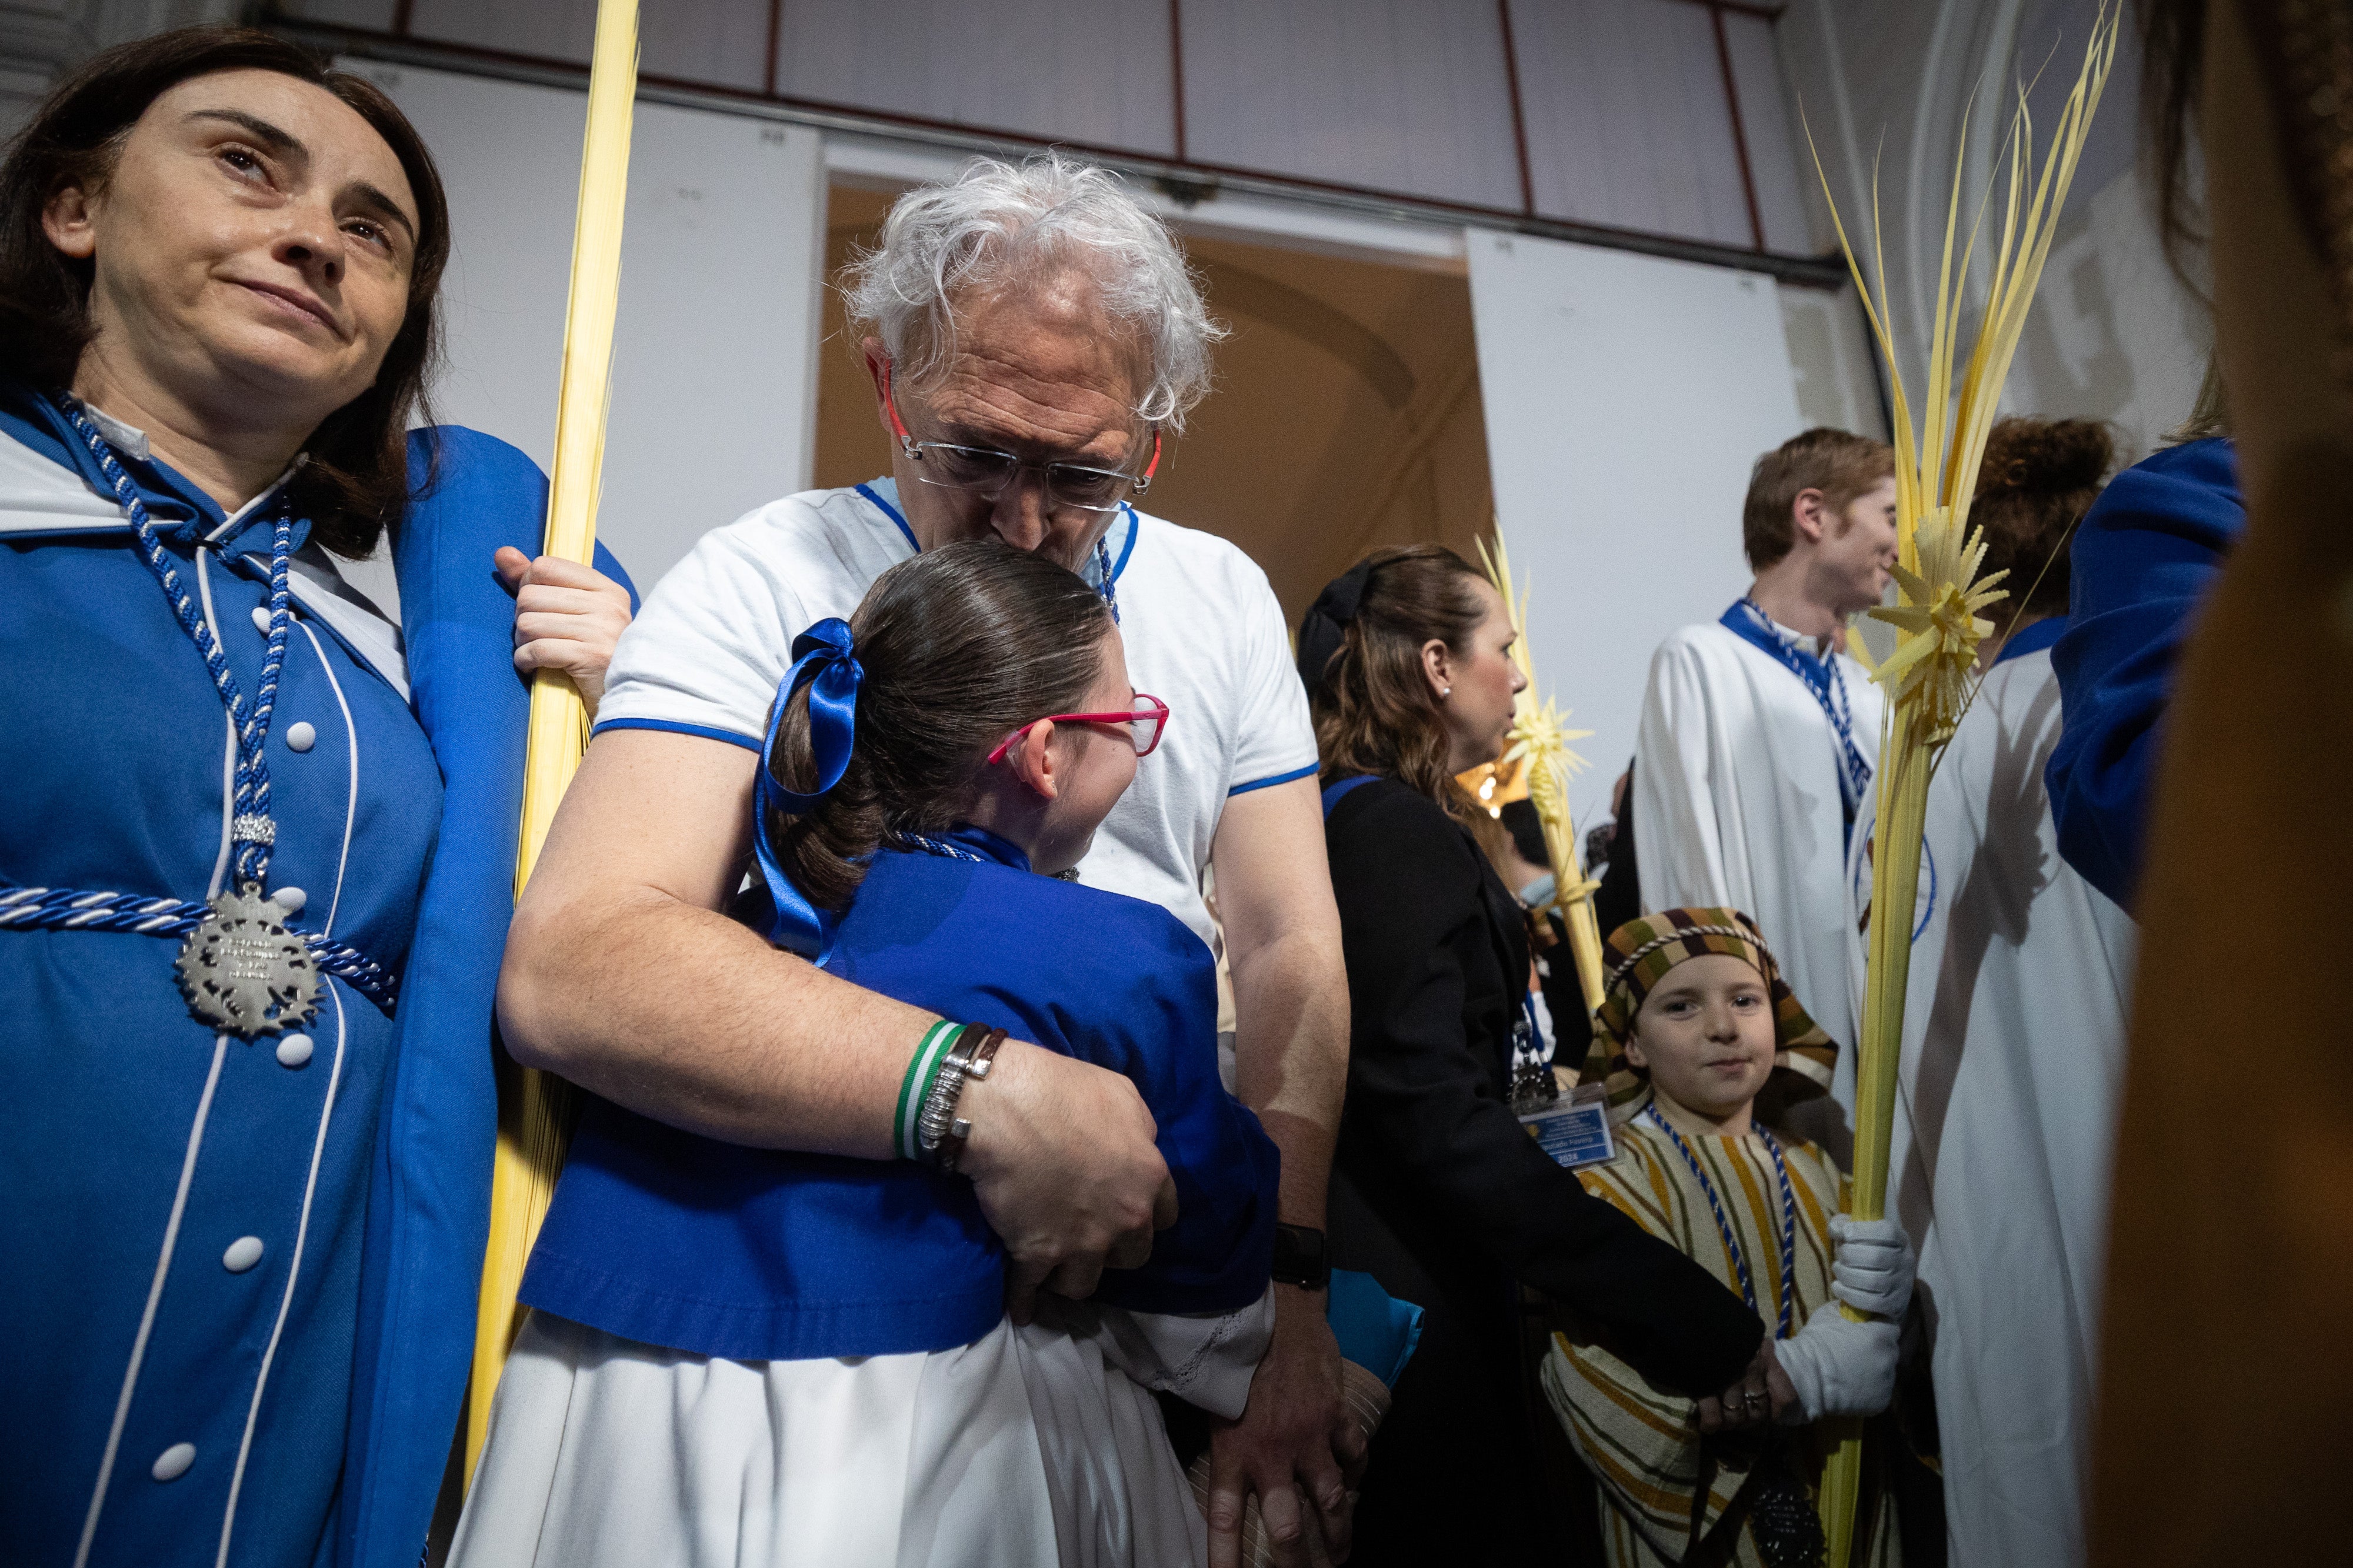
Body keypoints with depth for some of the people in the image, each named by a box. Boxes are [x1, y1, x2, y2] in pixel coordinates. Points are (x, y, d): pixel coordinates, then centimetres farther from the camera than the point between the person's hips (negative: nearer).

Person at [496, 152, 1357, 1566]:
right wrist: (991, 1094, -32)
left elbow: (1289, 947, -1)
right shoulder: (765, 585, -11)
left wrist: (1290, 1301, -11)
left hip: (1155, 1292, 4)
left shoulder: (1223, 600, 2)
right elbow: (570, 967, -24)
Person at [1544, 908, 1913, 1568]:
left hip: (1847, 1515, 5)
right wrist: (1807, 1372, -26)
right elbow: (1605, 1393, -27)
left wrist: (1887, 1299, -19)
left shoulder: (1815, 1174, 0)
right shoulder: (1609, 1187, -17)